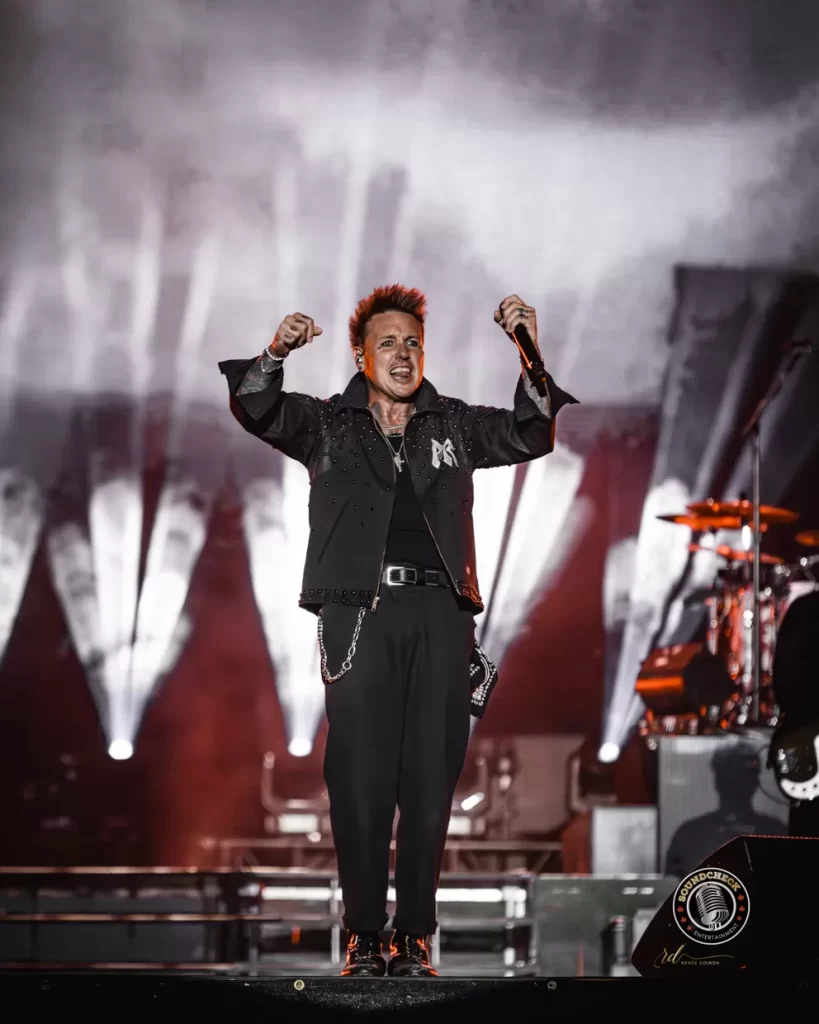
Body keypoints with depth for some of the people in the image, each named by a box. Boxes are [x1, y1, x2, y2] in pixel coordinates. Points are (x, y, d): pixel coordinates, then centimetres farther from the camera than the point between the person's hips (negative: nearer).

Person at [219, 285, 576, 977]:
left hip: (440, 613, 2)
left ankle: (416, 935, 5)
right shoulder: (328, 424, 14)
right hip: (360, 611, -2)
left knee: (431, 776, -1)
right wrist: (275, 355, -20)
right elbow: (257, 412, 1)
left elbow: (530, 435, 10)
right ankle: (364, 933, 0)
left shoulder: (453, 425, 19)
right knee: (361, 776, -6)